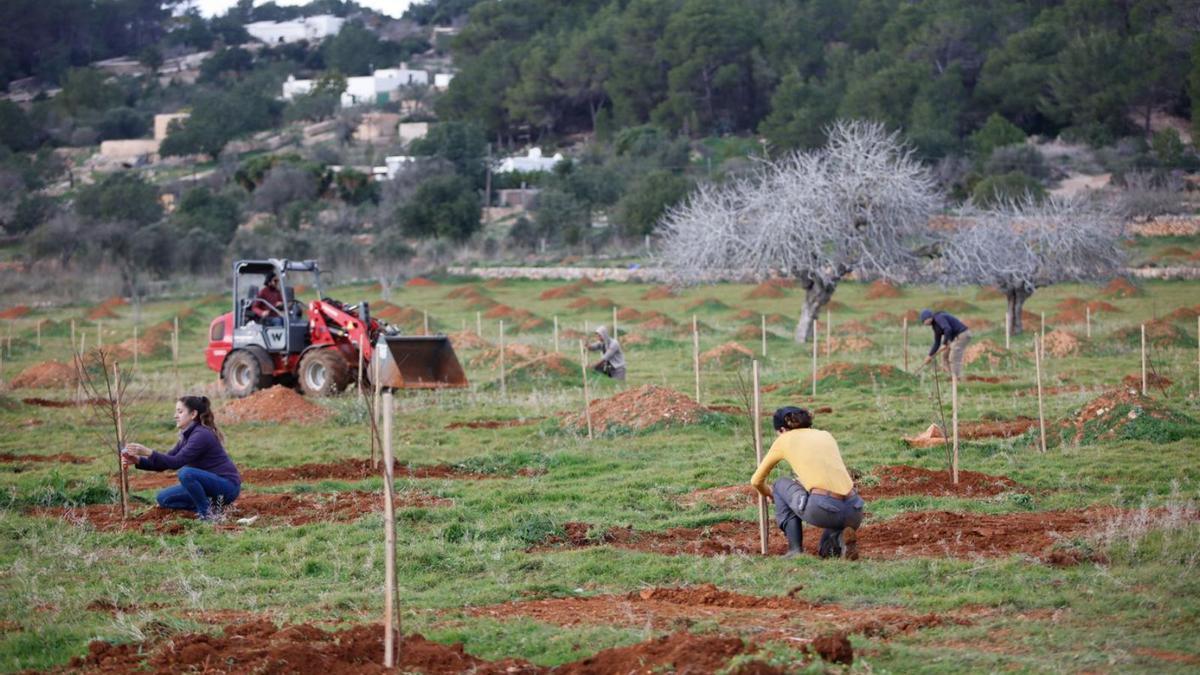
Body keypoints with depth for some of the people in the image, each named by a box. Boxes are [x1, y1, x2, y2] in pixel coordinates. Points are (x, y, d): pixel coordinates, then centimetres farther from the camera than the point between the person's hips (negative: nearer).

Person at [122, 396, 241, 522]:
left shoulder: (202, 435, -20)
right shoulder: (188, 435, 9)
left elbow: (176, 462, -26)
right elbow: (167, 461, 7)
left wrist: (147, 452, -30)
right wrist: (138, 460, -7)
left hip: (226, 486, -9)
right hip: (210, 484, 9)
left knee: (186, 473, -33)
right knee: (163, 498, 4)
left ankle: (207, 514, -17)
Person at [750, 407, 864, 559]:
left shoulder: (784, 439, 17)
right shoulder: (826, 436, 28)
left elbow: (757, 481, 30)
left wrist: (769, 494, 53)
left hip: (822, 509, -4)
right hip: (854, 512, 4)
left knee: (781, 485, 28)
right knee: (828, 552, 37)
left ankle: (795, 549, 18)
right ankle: (840, 538, 0)